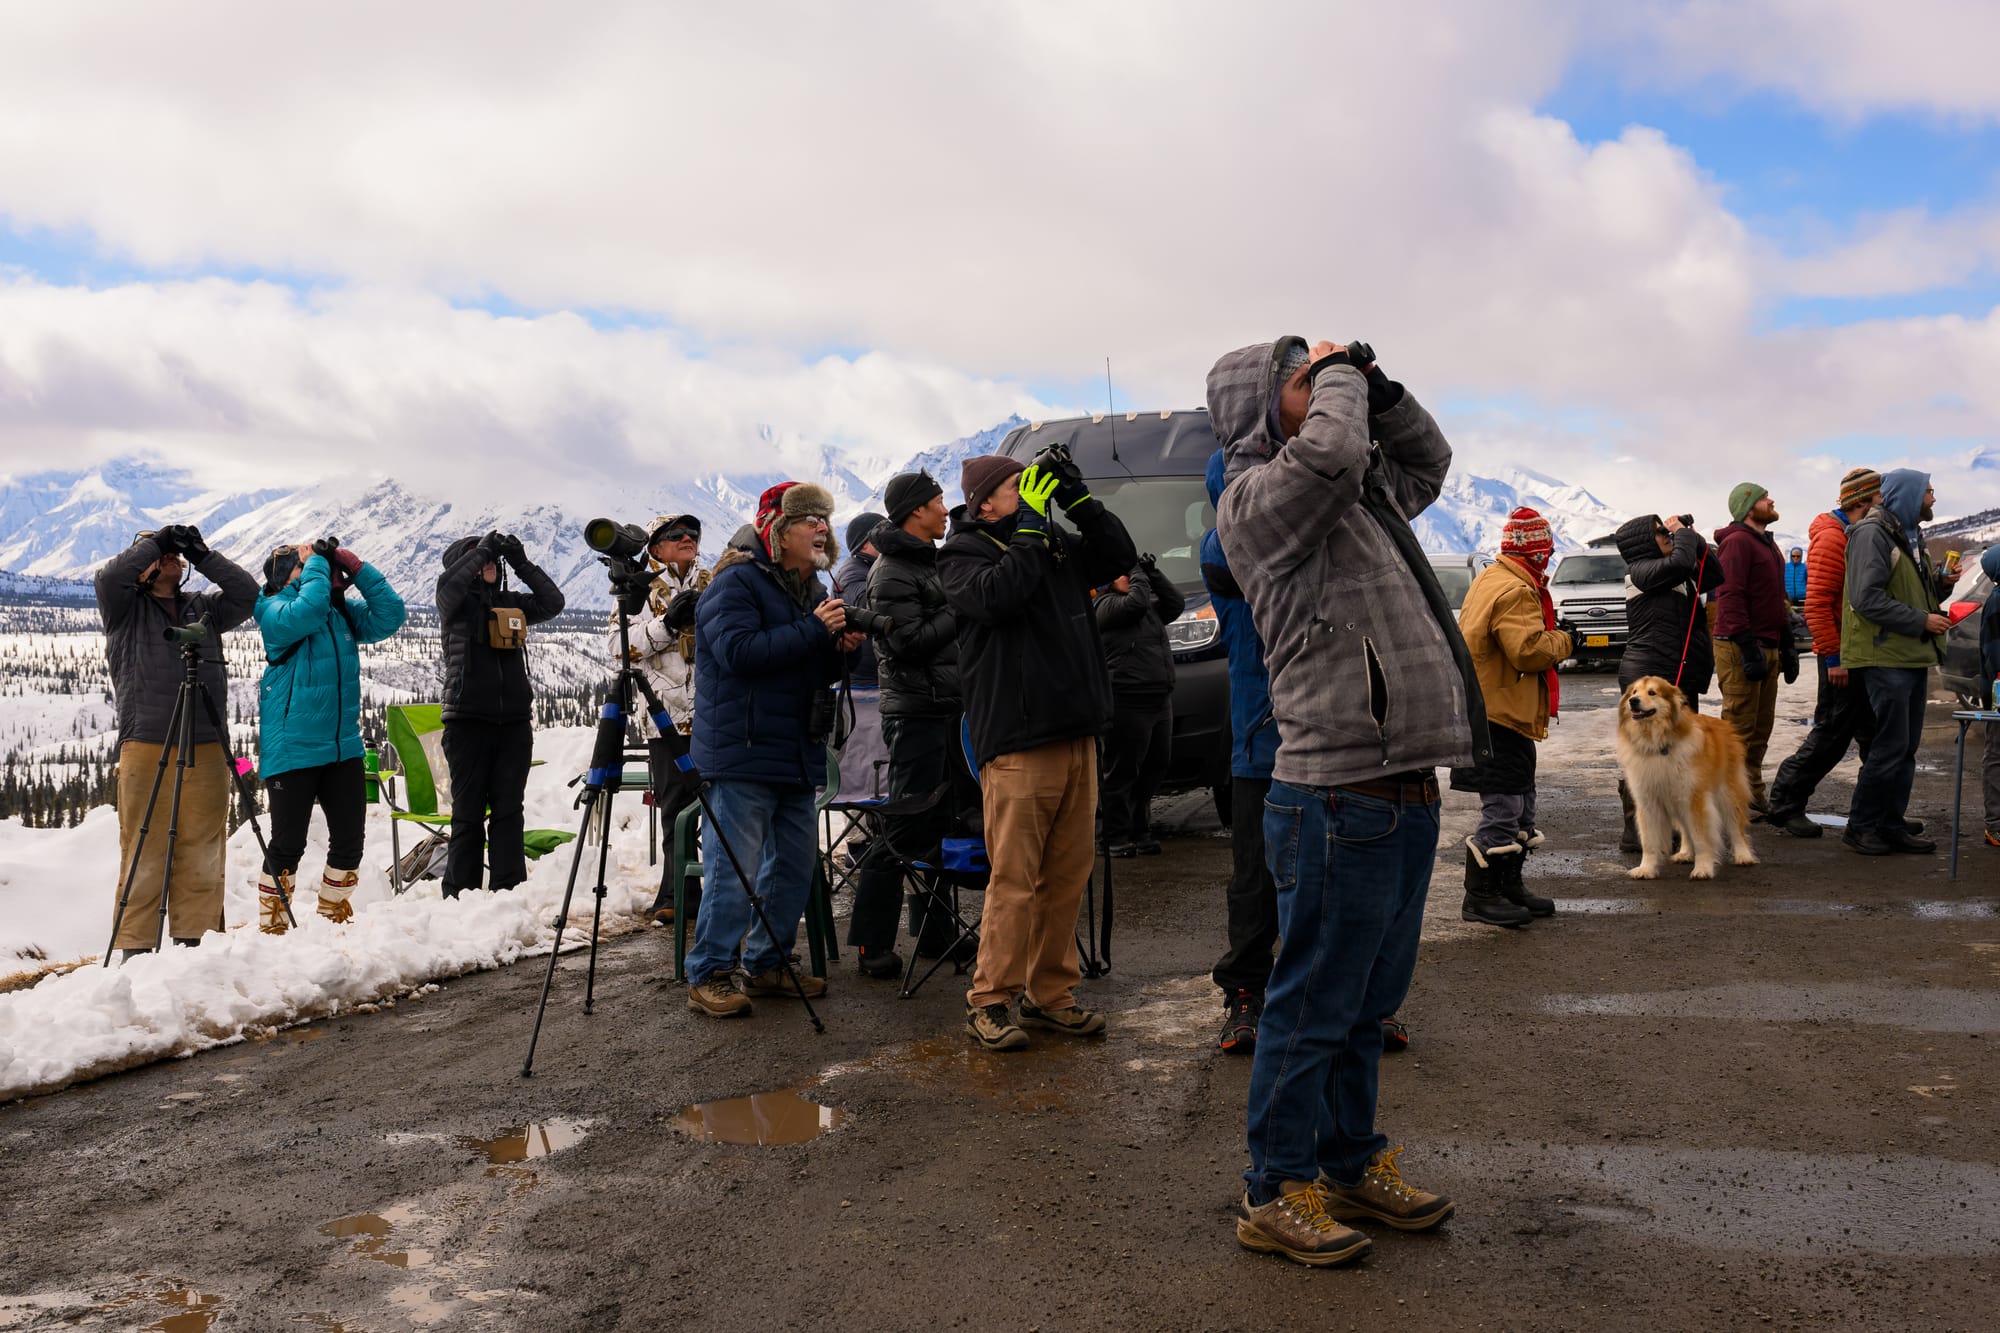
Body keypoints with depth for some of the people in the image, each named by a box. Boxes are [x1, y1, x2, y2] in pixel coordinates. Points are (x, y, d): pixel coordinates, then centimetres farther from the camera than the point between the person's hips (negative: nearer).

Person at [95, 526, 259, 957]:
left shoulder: (205, 608, 19)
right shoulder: (126, 610, 10)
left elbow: (247, 594, 7)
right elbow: (110, 577, -9)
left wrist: (202, 554, 4)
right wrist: (154, 542, 1)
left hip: (207, 751, 3)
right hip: (145, 748, -3)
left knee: (203, 851, 3)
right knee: (144, 853, -3)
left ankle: (193, 938, 10)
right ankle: (135, 947, 2)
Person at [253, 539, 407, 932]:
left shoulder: (344, 610, 11)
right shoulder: (275, 610, -5)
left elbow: (390, 616, 1)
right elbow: (306, 612, -25)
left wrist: (357, 568, -3)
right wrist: (316, 562, -12)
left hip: (343, 747, 6)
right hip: (292, 750, -5)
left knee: (349, 840, 8)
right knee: (288, 844, -1)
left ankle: (334, 919, 24)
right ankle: (271, 927, 13)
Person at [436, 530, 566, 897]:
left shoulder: (512, 602, 14)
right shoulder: (456, 604, 2)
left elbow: (553, 602, 4)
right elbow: (448, 583, -19)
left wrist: (522, 562, 0)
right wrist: (483, 549, -11)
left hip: (514, 722, 4)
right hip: (468, 721, -4)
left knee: (508, 812, 5)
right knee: (469, 813, 0)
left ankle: (510, 892, 8)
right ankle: (460, 895, 9)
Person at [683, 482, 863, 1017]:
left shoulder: (814, 590, 18)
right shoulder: (736, 582, -8)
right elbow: (739, 651, -22)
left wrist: (841, 649, 1)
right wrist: (815, 630, -21)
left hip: (798, 752, 9)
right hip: (743, 751, -8)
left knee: (795, 862, 12)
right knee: (734, 867, -7)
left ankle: (766, 965, 25)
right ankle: (708, 977, 2)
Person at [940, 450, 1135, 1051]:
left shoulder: (1056, 544, 18)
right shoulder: (962, 552, 0)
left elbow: (1119, 556, 17)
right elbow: (997, 595, -20)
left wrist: (1079, 501, 7)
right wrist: (1029, 526, -13)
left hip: (1077, 735, 7)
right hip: (1016, 742, -7)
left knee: (1068, 876, 10)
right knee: (1015, 879, -6)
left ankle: (1051, 995, 20)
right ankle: (989, 1001, 5)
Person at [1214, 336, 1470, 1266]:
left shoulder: (1364, 493, 20)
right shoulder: (1256, 497, -9)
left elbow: (1428, 459, 35)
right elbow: (1332, 452, -28)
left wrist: (1375, 385, 19)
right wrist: (1338, 376, -7)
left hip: (1406, 796, 9)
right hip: (1339, 798, -9)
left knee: (1369, 1003, 19)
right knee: (1313, 1006, 1)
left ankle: (1351, 1168, 34)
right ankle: (1275, 1196, 15)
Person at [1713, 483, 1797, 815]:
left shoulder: (1768, 545, 21)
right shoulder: (1737, 542, -11)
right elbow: (1730, 598, -19)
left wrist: (1787, 646, 20)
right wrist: (1748, 647, -22)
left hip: (1766, 648, 10)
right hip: (1741, 650, -10)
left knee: (1760, 729, 12)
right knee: (1740, 729, -7)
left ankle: (1753, 796, 19)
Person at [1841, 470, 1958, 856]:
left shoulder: (1911, 536, 19)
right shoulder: (1872, 534, -11)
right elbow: (1867, 598, -20)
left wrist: (1940, 583, 6)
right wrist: (1922, 621, -17)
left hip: (1912, 658, 10)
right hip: (1885, 657, -10)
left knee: (1907, 747, 10)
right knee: (1891, 746, -8)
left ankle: (1892, 826, 17)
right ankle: (1861, 827, 2)